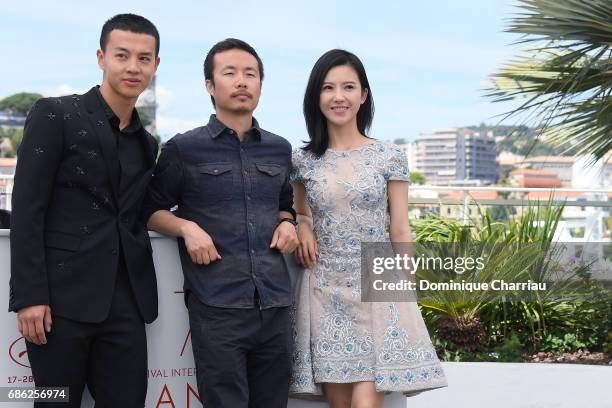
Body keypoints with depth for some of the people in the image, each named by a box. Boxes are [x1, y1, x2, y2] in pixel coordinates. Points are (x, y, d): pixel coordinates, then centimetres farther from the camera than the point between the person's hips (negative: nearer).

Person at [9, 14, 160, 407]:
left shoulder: (146, 143, 16)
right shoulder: (55, 115, -2)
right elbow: (27, 210, -8)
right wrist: (30, 295, -14)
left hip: (126, 301, 5)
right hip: (62, 297, -5)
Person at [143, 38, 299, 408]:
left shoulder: (279, 150, 14)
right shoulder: (184, 149, 3)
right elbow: (151, 210, 9)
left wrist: (287, 223, 8)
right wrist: (186, 227, -10)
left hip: (276, 304, 4)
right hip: (217, 306, -4)